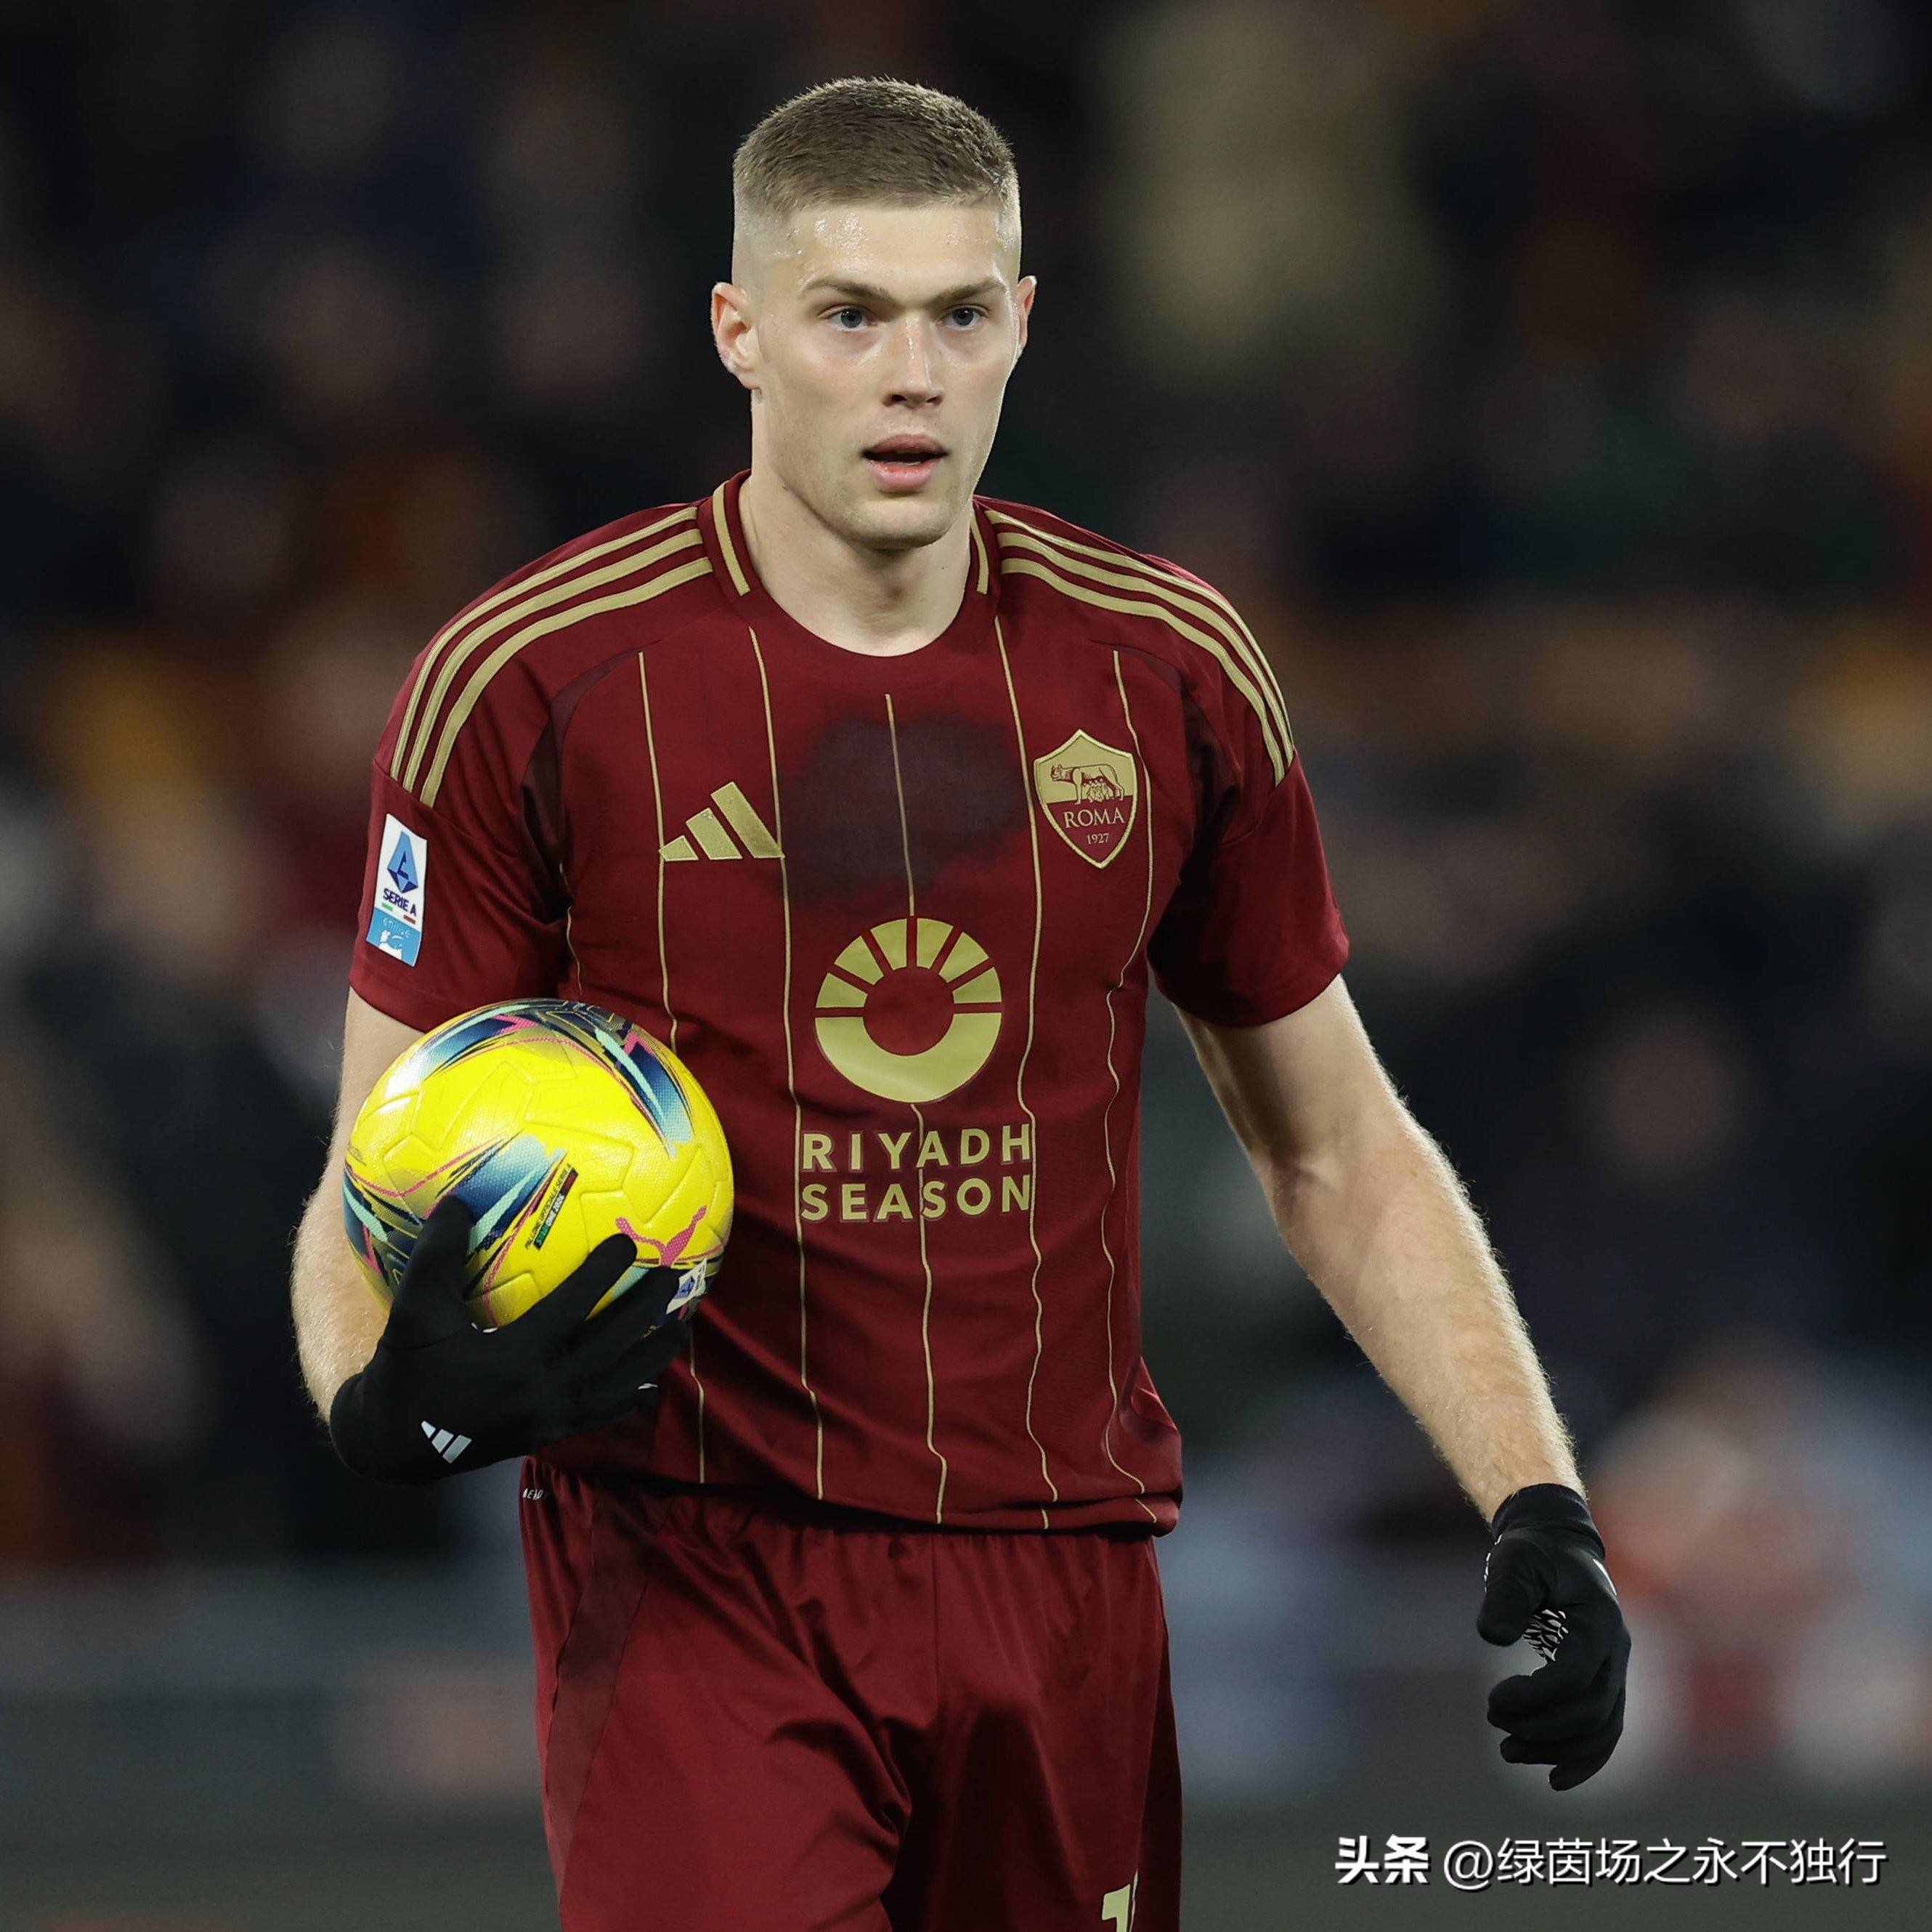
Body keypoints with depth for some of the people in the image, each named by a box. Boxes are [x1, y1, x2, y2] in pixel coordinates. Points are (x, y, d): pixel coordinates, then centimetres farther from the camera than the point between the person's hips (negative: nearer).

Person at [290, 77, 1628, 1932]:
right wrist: (385, 1400, -23)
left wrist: (1536, 1505, 3)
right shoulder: (529, 682, -5)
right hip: (694, 1568, -3)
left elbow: (1335, 1148, 14)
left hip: (1063, 1581, 4)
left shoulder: (1171, 669, 5)